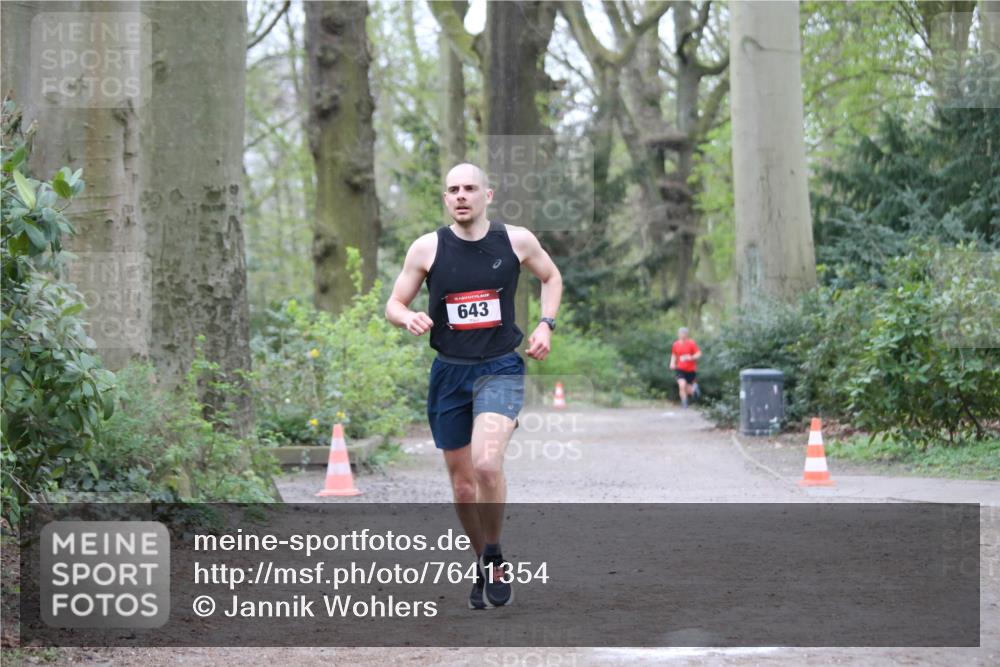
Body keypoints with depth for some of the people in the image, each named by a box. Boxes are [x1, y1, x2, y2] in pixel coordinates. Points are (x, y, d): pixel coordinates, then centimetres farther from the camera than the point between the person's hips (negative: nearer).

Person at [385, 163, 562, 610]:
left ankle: (494, 557, -4)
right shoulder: (427, 248, -2)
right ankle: (484, 566, 32)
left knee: (486, 463, -26)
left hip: (500, 370, -2)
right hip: (449, 372, 2)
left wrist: (546, 325, 3)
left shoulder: (516, 240, -1)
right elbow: (393, 305, 6)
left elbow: (551, 277, 18)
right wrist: (409, 318, -17)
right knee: (462, 485, 8)